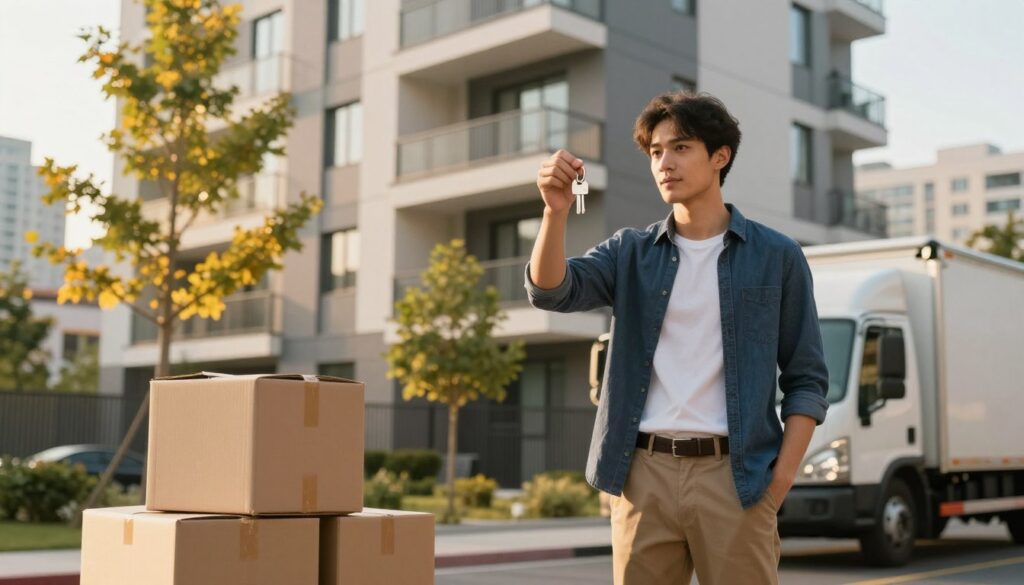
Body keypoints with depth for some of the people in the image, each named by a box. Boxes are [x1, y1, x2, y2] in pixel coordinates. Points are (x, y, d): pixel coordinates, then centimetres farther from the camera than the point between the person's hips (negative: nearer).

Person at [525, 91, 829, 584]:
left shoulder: (776, 257, 4)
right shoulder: (630, 252, 10)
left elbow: (806, 380, 3)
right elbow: (551, 291, -7)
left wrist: (781, 480, -6)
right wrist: (556, 210, -23)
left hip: (733, 475, -2)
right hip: (644, 474, 2)